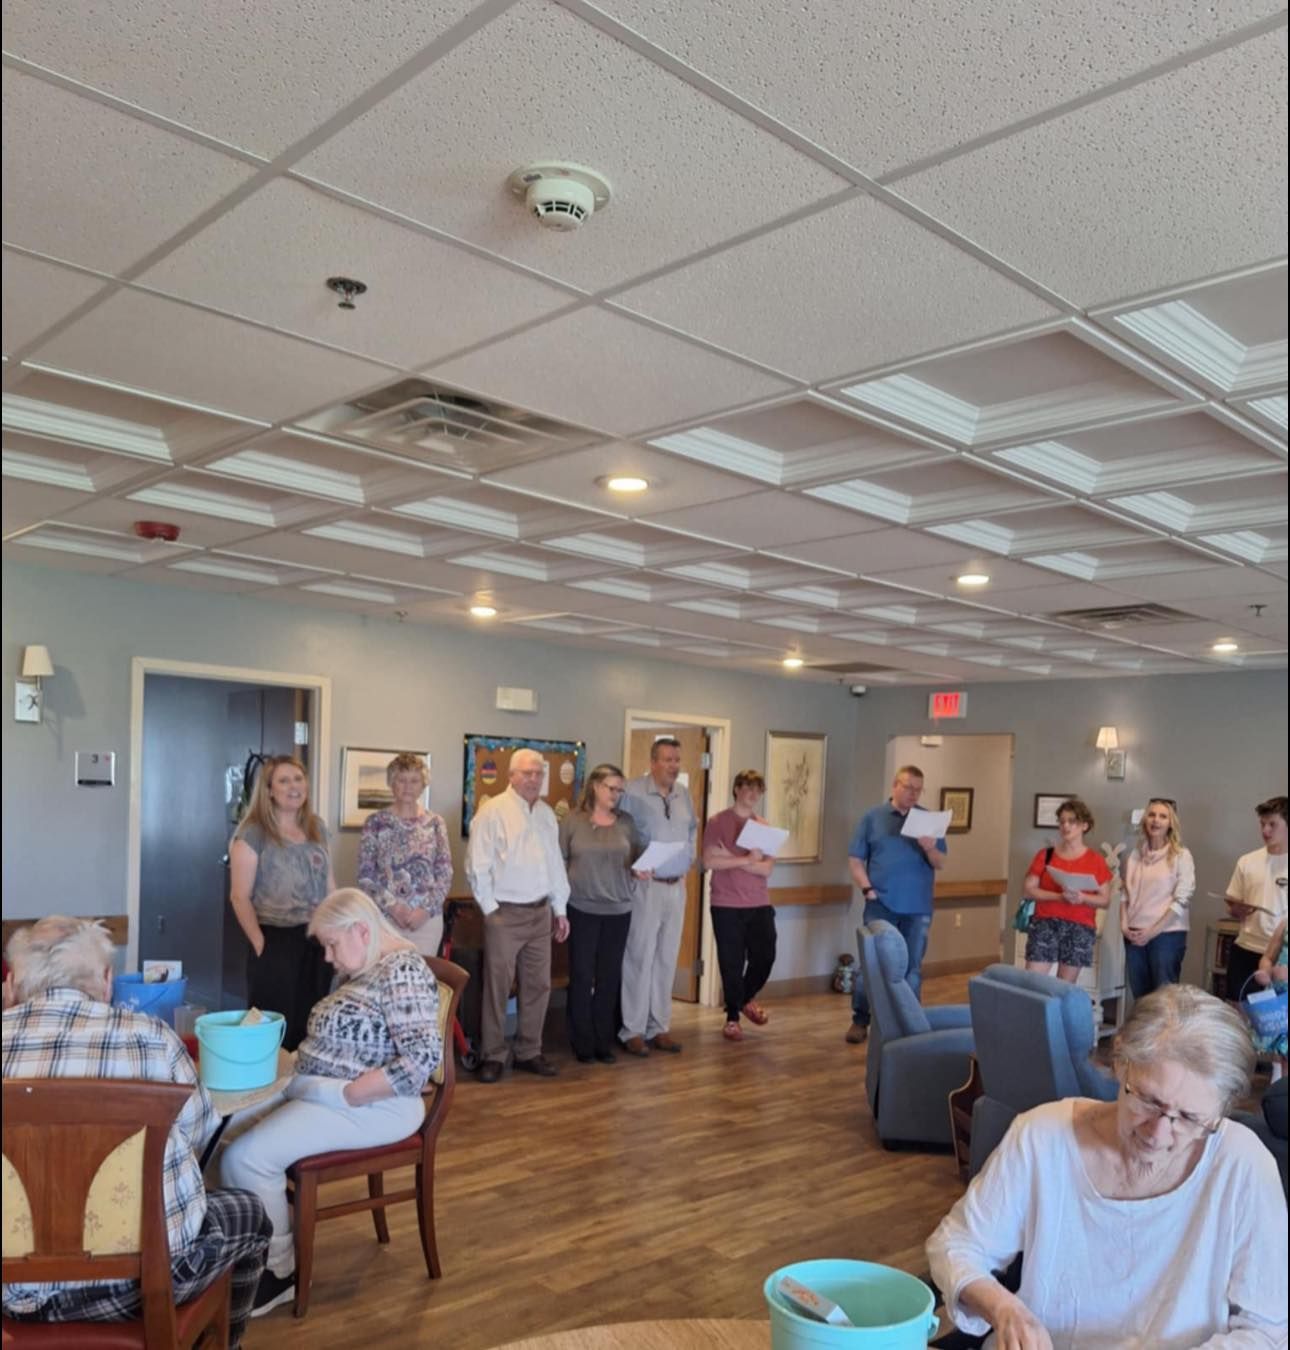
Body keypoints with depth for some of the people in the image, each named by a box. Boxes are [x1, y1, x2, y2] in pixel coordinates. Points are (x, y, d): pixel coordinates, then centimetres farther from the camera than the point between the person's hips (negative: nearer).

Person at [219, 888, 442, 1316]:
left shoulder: (401, 971, -18)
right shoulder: (363, 970, 13)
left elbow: (424, 1056, -26)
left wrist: (345, 1095, -23)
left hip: (370, 1105, -10)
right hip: (313, 1089, 10)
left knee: (245, 1157, -19)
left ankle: (279, 1270, 1)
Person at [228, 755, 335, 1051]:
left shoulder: (317, 828, 13)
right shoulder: (252, 832, -6)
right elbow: (240, 896, -9)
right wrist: (259, 942, -15)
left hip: (317, 941, 6)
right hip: (276, 940, -6)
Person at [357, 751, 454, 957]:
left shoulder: (435, 823, 5)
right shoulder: (375, 822, 0)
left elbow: (445, 874, 4)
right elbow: (365, 876, -2)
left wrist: (426, 910, -8)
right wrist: (393, 907, -12)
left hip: (427, 919, 2)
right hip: (384, 918, -2)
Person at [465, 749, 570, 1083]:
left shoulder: (546, 813, 12)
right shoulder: (493, 811, -8)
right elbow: (477, 866, -10)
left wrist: (560, 909, 14)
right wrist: (491, 909, -11)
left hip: (541, 912, 6)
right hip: (505, 913, -6)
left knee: (538, 985, 10)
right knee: (497, 986, 0)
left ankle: (529, 1052, 22)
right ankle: (492, 1056, 11)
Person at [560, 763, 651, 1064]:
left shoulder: (626, 822, 6)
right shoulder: (572, 821, -2)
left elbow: (642, 854, 13)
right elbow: (558, 861, -1)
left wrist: (644, 869, -8)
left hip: (619, 910, 3)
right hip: (582, 909, -3)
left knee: (610, 977, 7)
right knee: (582, 976, 2)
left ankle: (604, 1042, 18)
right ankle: (582, 1043, 13)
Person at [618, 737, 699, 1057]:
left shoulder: (683, 793, 9)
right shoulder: (634, 791, -11)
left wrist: (689, 859, 14)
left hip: (676, 886, 6)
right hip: (645, 885, -6)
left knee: (667, 959, 11)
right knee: (639, 958, -2)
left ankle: (659, 1027, 20)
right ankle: (632, 1030, 8)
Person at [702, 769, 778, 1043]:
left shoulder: (764, 827, 8)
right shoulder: (718, 822, -4)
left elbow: (767, 868, -2)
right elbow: (710, 862, -14)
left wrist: (732, 859, -13)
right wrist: (748, 858, -14)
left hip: (760, 905, 4)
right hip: (726, 905, -4)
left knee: (765, 957, 6)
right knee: (731, 963, 2)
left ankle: (746, 999, 34)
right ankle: (732, 1017, 20)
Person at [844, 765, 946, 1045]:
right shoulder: (872, 818, 2)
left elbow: (940, 864, 4)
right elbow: (856, 860, 2)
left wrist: (931, 849, -17)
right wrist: (867, 889, -12)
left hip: (917, 909, 2)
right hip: (880, 906, -1)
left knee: (912, 967, 8)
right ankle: (859, 1020, 11)